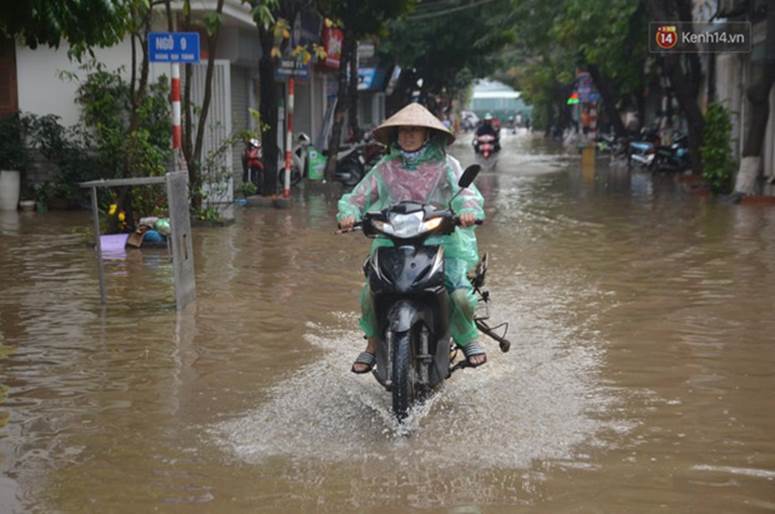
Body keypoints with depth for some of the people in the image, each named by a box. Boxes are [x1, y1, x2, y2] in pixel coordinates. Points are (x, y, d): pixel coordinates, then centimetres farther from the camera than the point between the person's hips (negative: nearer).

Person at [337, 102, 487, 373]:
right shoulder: (385, 168, 11)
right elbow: (359, 195, 9)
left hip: (441, 241, -1)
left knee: (461, 295, -20)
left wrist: (468, 210, -29)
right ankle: (373, 345, 7)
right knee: (370, 293, -18)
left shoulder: (445, 164, 5)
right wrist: (348, 213, -13)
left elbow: (466, 191, -6)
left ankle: (467, 337, 13)